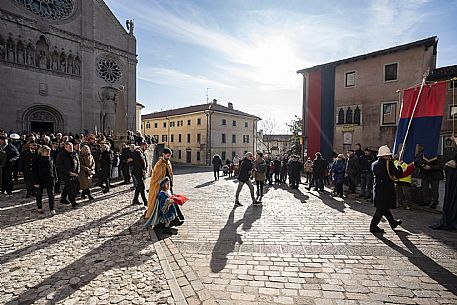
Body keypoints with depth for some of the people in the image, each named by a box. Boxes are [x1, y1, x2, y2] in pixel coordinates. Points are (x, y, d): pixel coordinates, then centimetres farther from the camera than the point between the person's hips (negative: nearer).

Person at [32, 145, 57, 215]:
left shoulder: (50, 159, 3)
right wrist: (35, 181, -12)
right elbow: (34, 171, -9)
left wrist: (55, 178, 11)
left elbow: (54, 169, 12)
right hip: (40, 180, -2)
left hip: (50, 180, 2)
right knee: (39, 195, 15)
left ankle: (52, 209, 3)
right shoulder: (37, 159, -8)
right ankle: (39, 208, 34)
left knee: (51, 195, -1)